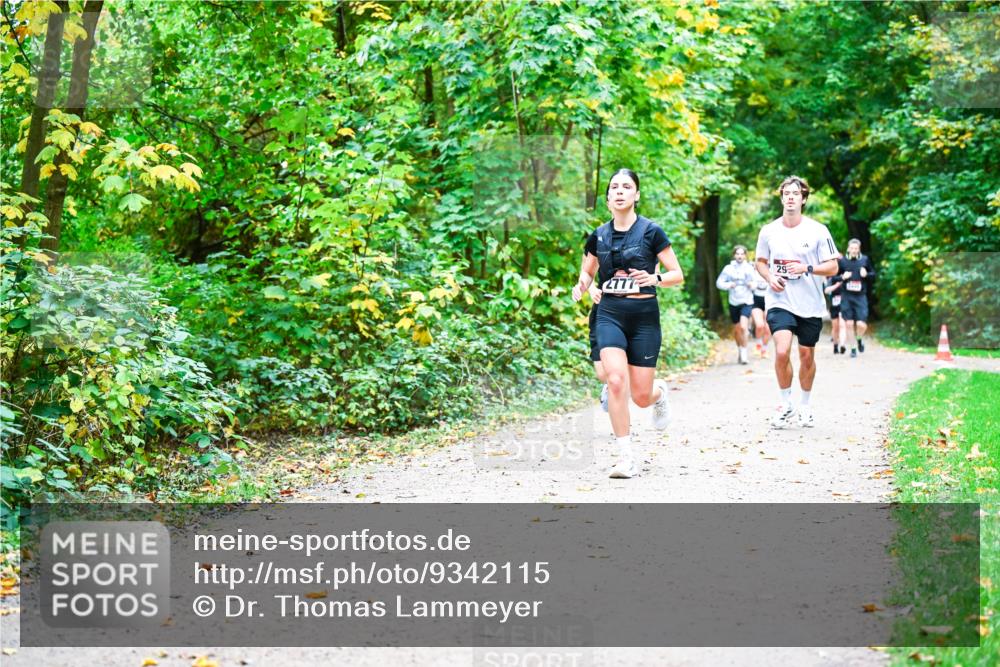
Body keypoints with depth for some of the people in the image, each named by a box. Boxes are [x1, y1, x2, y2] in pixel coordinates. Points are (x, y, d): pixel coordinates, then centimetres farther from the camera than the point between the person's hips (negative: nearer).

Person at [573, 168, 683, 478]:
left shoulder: (651, 231, -3)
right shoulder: (598, 236, 6)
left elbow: (678, 274, -1)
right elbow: (588, 271, 21)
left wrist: (654, 278, -22)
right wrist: (582, 286, -2)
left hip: (644, 315, -2)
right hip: (609, 313, 2)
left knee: (641, 396, -1)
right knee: (616, 380, -20)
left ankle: (659, 392, 39)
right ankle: (626, 457, -12)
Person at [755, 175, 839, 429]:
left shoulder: (818, 231, -4)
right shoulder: (769, 231, 2)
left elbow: (832, 267, -1)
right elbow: (760, 262, 15)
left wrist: (806, 268, -18)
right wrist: (770, 277, -6)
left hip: (811, 304, 0)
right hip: (779, 302, 0)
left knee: (807, 355, 9)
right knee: (782, 351, -18)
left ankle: (805, 405, 30)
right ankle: (785, 405, 0)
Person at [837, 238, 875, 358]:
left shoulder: (865, 260, 2)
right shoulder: (842, 261, 0)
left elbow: (873, 274, 14)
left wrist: (866, 274, -7)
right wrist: (842, 277, -13)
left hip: (861, 297, 0)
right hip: (847, 297, 0)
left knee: (862, 325, -10)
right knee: (849, 324, 1)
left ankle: (859, 339, 23)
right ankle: (853, 348, 18)